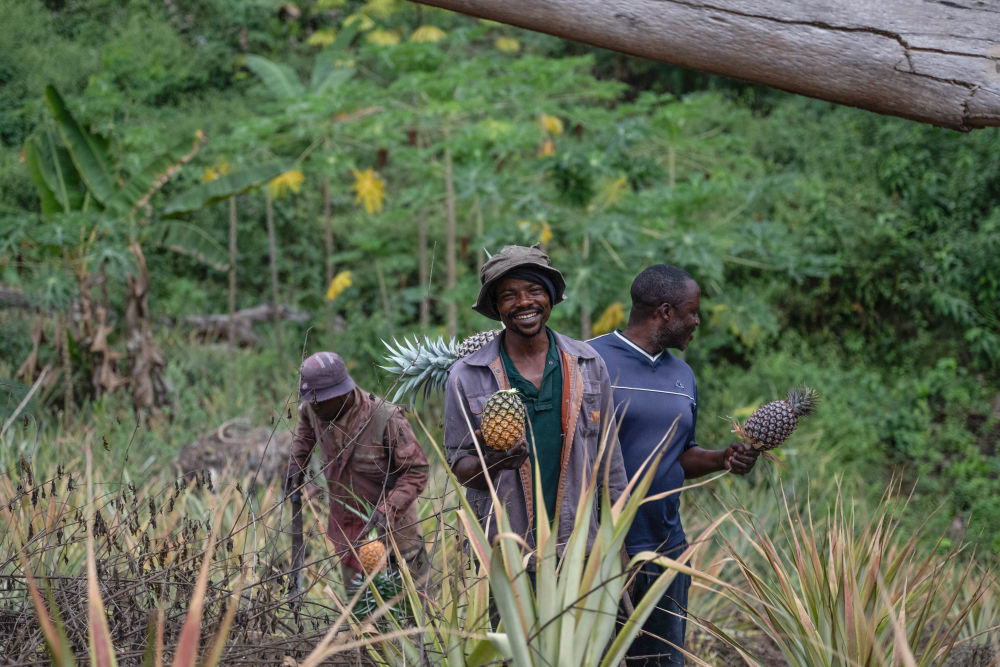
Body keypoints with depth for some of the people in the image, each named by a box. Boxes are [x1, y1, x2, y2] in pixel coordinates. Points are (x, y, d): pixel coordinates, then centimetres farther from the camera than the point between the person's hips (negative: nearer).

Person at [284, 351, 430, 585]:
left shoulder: (386, 419, -30)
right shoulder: (312, 409, -13)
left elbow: (415, 470, -24)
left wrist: (388, 511, -34)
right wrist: (296, 462, 1)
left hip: (390, 505, -5)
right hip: (344, 507, 5)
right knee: (354, 585, 13)